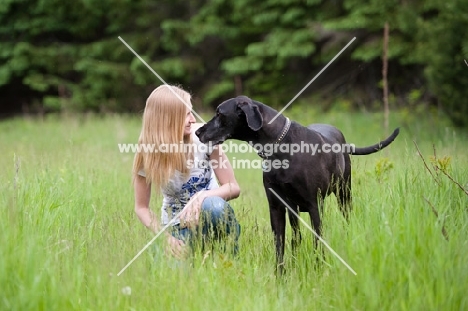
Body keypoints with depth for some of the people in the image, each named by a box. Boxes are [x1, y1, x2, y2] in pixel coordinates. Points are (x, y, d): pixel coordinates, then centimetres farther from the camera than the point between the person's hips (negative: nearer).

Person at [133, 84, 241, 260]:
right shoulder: (147, 154, -15)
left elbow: (233, 187, -12)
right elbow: (141, 207, -5)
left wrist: (201, 197, -31)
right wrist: (165, 236, -21)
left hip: (207, 218, 0)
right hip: (177, 224, 0)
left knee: (213, 205, -36)